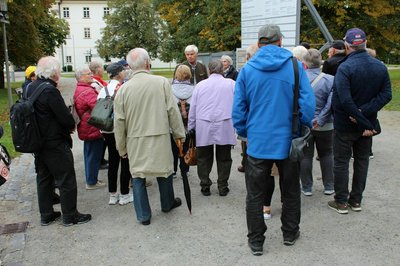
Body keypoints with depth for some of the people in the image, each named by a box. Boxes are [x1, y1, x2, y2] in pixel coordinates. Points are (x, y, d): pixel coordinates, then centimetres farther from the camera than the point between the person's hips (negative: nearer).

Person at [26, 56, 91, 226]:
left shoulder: (31, 88, 5)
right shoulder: (50, 90, -22)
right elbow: (66, 118, -22)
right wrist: (71, 126, 0)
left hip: (38, 142, 9)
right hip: (56, 144, -9)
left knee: (44, 179, 17)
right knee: (66, 180, 3)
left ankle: (46, 215, 27)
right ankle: (70, 216, 14)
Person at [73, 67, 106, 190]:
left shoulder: (79, 90, 15)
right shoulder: (88, 91, -20)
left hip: (86, 128, 11)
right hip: (93, 129, -11)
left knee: (89, 154, 19)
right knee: (94, 156, 0)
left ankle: (90, 179, 30)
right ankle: (92, 182, 9)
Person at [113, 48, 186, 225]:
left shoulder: (124, 89, -5)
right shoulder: (162, 82, -9)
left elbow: (119, 122, -1)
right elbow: (173, 111, -7)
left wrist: (122, 148, 9)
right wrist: (179, 134, 5)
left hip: (135, 142, 0)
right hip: (160, 138, 0)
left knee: (138, 176, 12)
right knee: (164, 170, 19)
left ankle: (143, 215, 20)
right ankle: (167, 204, 40)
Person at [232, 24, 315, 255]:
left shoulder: (247, 70, -3)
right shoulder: (294, 66, -6)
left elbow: (238, 110, -1)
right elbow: (308, 104, -10)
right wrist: (304, 130, 5)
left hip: (258, 142, 0)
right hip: (288, 141, 1)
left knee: (255, 196, 12)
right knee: (290, 191, 20)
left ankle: (256, 241, 20)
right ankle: (290, 233, 35)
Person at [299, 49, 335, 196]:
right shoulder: (330, 79, -11)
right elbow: (331, 103, -19)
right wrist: (320, 120, -14)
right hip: (325, 126, 0)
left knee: (305, 155, 10)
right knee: (326, 155, 16)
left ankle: (307, 187, 18)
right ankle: (329, 186, 25)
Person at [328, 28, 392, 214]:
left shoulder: (345, 68, -20)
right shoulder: (380, 67, -1)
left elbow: (345, 100, -27)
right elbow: (386, 94, -7)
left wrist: (364, 123, -21)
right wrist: (365, 113, -16)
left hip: (344, 124, -5)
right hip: (367, 123, 5)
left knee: (341, 162, 8)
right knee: (362, 161, 17)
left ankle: (341, 202, 16)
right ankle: (356, 200, 26)